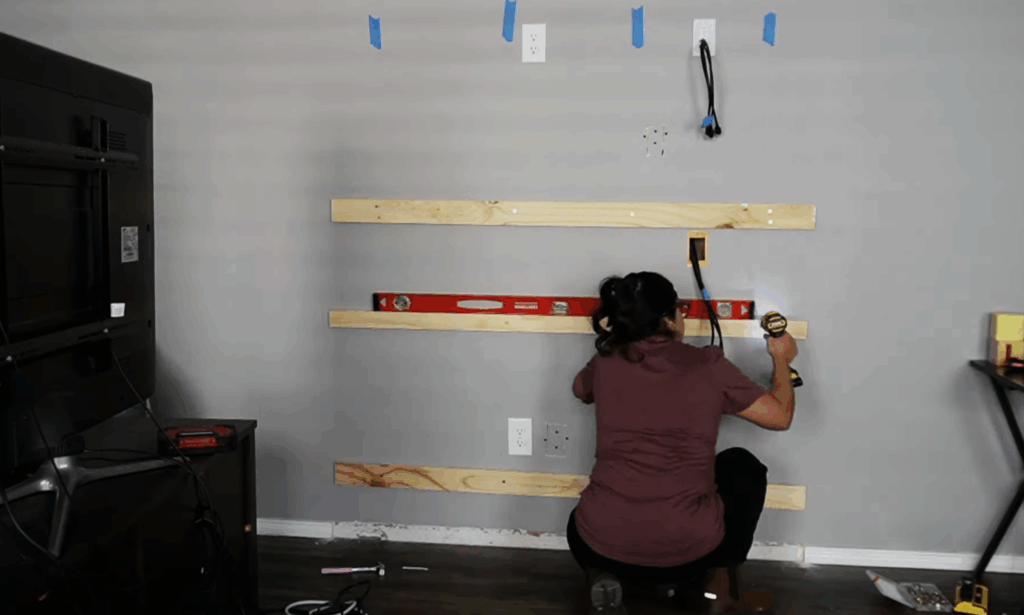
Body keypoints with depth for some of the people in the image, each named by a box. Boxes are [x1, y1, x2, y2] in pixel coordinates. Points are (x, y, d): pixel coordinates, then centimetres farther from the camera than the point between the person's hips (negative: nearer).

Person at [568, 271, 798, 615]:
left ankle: (602, 579, 6)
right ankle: (720, 586, 18)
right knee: (742, 466, 26)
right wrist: (781, 358, 25)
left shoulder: (606, 365, 5)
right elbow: (780, 416, 8)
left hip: (605, 545, 1)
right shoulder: (709, 367, -2)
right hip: (688, 550, -1)